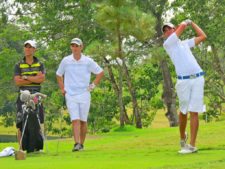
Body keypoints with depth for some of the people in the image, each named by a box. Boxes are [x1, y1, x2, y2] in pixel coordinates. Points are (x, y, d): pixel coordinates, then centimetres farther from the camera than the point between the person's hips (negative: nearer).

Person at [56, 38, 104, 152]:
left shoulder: (88, 61, 1)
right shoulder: (66, 61, 4)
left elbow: (100, 72, 11)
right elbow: (59, 75, 19)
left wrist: (93, 85, 4)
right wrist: (62, 88, 10)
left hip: (84, 94, 0)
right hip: (70, 95, 0)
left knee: (83, 121, 4)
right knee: (75, 120, -12)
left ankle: (81, 144, 14)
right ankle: (76, 144, -21)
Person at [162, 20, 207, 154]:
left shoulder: (185, 43, 24)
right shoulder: (167, 44, 6)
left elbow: (203, 36, 25)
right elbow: (182, 26, 0)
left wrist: (192, 23, 30)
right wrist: (185, 22, 21)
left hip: (198, 79, 3)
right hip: (183, 81, -3)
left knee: (194, 112, -5)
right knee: (183, 111, 5)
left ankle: (192, 145, -7)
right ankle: (182, 137, 31)